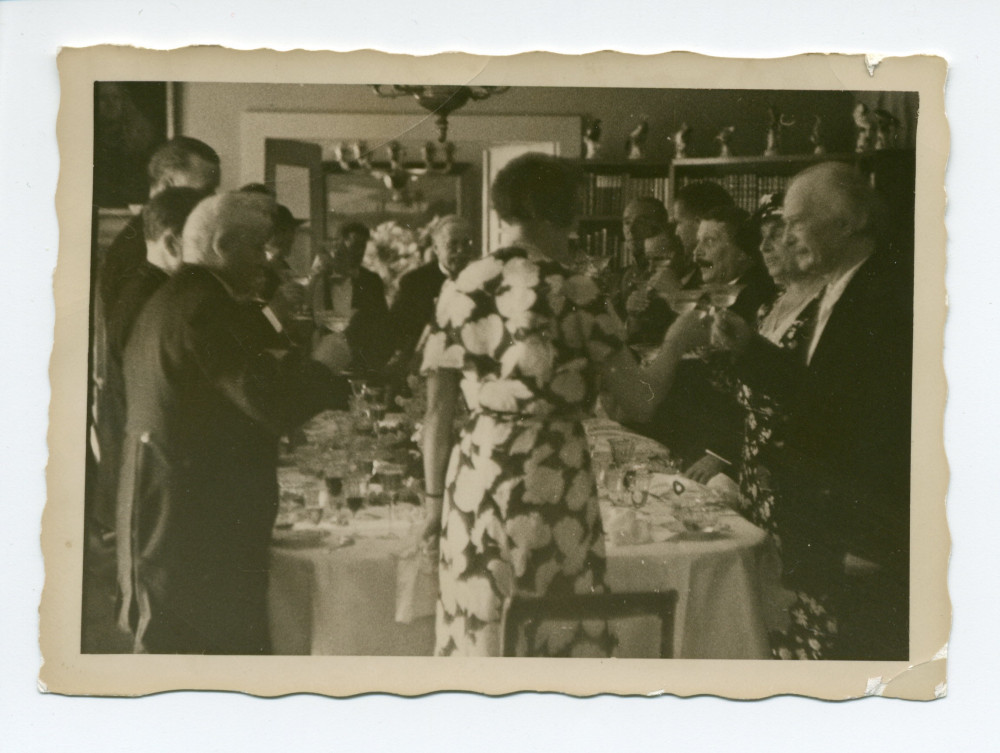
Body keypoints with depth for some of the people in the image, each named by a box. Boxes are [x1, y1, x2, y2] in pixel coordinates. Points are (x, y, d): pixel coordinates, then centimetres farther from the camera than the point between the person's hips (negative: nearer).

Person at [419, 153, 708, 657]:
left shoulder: (461, 290, 3)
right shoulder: (575, 294, -6)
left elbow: (438, 412, 6)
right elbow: (636, 398, -4)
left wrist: (434, 498, 15)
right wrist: (675, 344, 13)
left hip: (475, 483, 4)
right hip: (553, 482, -4)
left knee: (476, 639, 10)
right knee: (557, 646, 8)